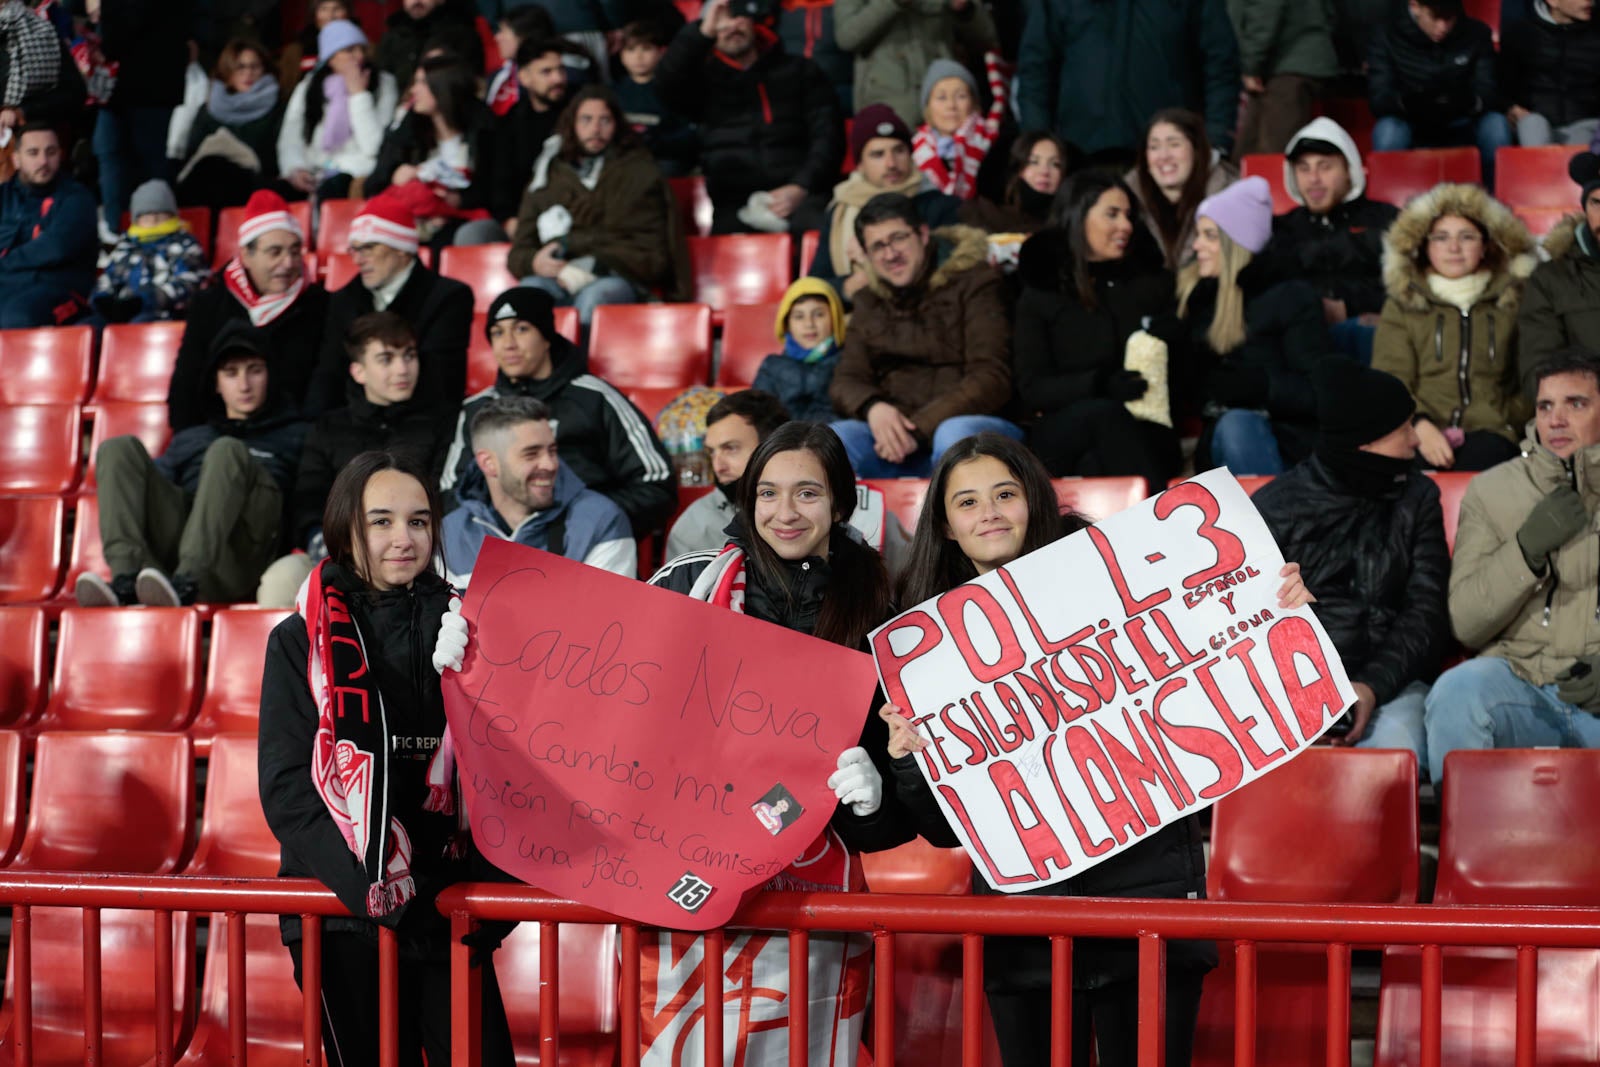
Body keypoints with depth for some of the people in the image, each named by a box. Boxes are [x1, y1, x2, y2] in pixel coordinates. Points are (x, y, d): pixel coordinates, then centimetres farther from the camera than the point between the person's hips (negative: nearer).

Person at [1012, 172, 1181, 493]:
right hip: (1060, 435, -1)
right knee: (1106, 414, -37)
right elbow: (1032, 388, 2)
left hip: (1141, 435, 2)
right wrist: (1101, 385, -16)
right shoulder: (1039, 294, 12)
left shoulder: (1153, 283, 20)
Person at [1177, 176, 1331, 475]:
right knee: (1232, 426, -31)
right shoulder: (1193, 296, 16)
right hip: (1217, 443, 3)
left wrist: (1255, 385, -22)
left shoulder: (1291, 297, 2)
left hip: (1286, 441, -3)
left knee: (1237, 426, -34)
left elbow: (1317, 393, -6)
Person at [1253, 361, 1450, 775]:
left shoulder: (1417, 497, 14)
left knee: (1397, 743, -33)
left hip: (1387, 682, 1)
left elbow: (1427, 614, 6)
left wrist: (1373, 686, -11)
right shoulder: (1275, 507, 7)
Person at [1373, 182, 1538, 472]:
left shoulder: (1510, 301, 20)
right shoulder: (1402, 304, 17)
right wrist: (1420, 426, -16)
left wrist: (1511, 424, 0)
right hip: (1419, 434, -1)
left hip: (1489, 430, 1)